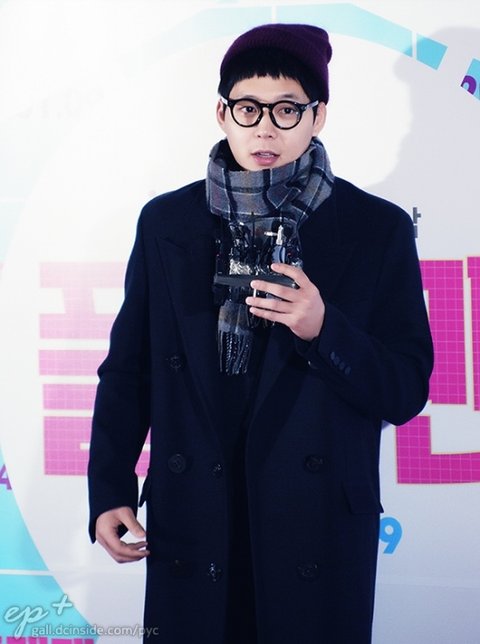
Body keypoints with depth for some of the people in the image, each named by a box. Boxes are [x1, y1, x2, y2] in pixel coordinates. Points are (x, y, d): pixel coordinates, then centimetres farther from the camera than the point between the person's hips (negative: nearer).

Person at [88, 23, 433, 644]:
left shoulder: (377, 229, -1)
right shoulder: (165, 222, 5)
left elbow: (406, 392, -2)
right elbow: (127, 368, 10)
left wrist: (325, 330, -19)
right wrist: (109, 491, 3)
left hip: (321, 530, -1)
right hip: (191, 526, 2)